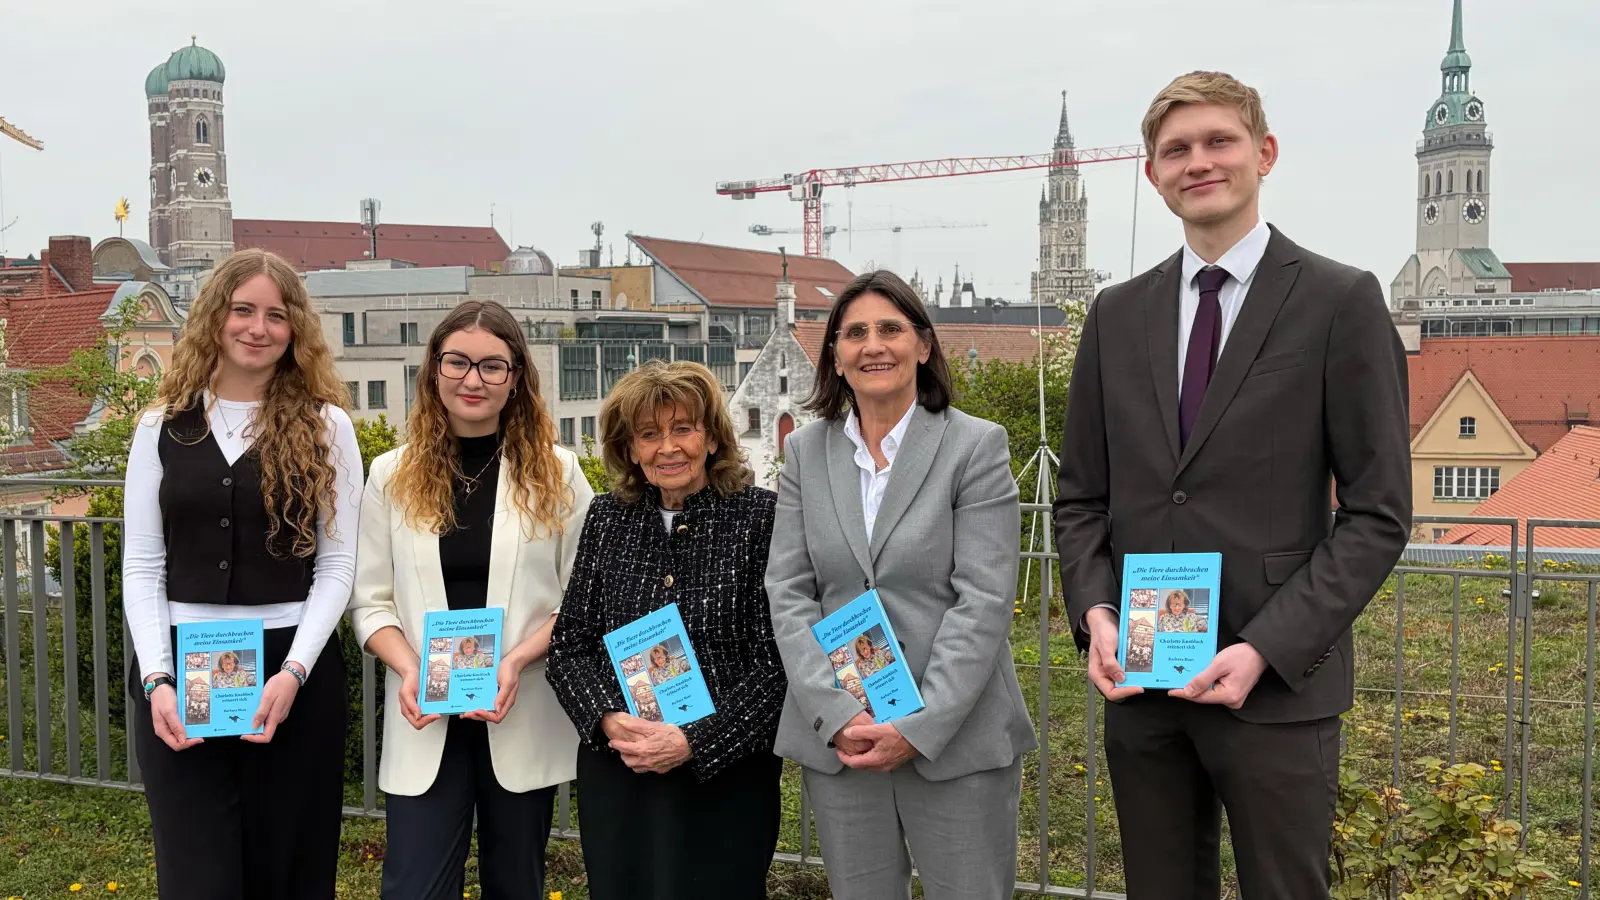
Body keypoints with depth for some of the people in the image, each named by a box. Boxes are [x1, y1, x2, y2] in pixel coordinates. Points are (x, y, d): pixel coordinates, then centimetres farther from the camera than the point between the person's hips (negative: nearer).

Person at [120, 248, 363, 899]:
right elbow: (141, 567, 4)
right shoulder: (162, 427, 7)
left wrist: (293, 672, -13)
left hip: (293, 668, -1)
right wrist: (155, 678, -9)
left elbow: (336, 565, -1)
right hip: (178, 670, 1)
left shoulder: (325, 427, 2)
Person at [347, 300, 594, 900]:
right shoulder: (393, 475, 5)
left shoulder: (556, 474, 2)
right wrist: (408, 668, -13)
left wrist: (516, 660, -15)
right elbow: (370, 600, 5)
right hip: (424, 719, 1)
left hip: (526, 718, 0)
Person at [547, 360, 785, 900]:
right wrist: (609, 720, -12)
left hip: (724, 777, -3)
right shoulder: (607, 518, 3)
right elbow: (569, 645, 5)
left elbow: (776, 660, -10)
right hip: (614, 773, 3)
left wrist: (694, 742, -17)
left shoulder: (759, 516, -7)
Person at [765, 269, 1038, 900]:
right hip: (837, 738, 3)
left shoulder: (976, 446, -2)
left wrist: (921, 728, -15)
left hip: (956, 740, -3)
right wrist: (835, 713, -10)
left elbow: (983, 600, -9)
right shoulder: (805, 452, 7)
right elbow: (787, 592, 2)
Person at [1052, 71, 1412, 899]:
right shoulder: (1117, 314, 9)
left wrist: (1265, 650, -15)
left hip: (1276, 686, -3)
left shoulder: (1342, 302, -3)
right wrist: (1094, 612, -6)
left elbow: (1377, 511, -6)